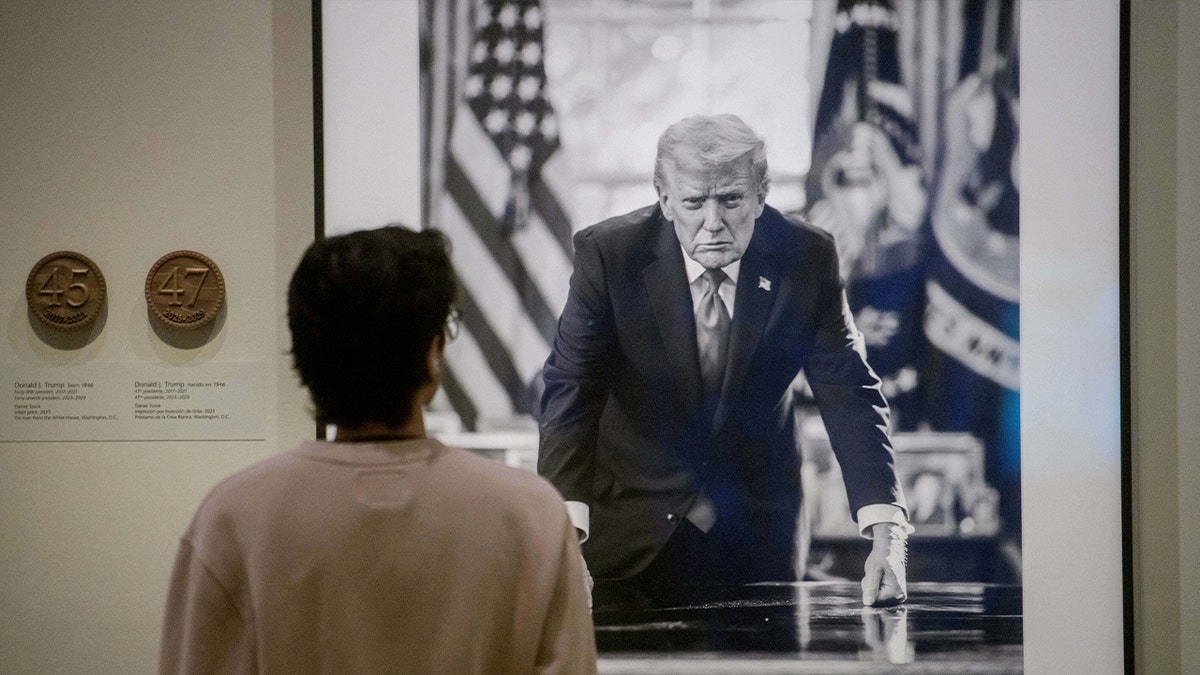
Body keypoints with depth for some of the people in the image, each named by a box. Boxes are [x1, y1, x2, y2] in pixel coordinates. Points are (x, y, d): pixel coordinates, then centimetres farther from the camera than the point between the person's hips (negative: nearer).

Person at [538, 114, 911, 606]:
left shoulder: (807, 259, -13)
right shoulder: (607, 254, -17)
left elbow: (849, 394, -14)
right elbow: (570, 392, -20)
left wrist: (886, 534, -27)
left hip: (757, 531, 1)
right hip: (633, 524, -1)